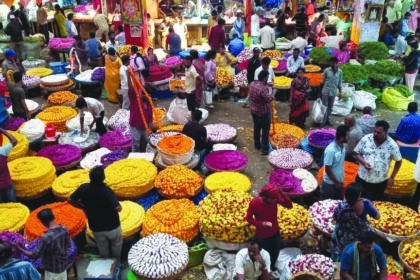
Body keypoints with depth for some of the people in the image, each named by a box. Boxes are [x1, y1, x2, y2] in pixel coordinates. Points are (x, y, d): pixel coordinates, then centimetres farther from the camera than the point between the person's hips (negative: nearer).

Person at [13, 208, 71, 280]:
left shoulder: (46, 237, -30)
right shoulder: (64, 229, -10)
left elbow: (34, 255, -21)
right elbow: (68, 245, 4)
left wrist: (18, 248, -13)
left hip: (52, 271, -6)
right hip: (63, 266, 6)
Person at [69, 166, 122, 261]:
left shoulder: (84, 188, -17)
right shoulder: (107, 190, -30)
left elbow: (70, 200, -4)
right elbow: (118, 208, -36)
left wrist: (83, 207, 8)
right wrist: (119, 205, -14)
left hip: (96, 227, 3)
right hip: (112, 226, -3)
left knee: (102, 247, 30)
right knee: (116, 245, 28)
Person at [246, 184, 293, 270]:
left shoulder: (274, 198, -19)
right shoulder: (254, 203, -29)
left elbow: (289, 206, -19)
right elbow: (248, 218, -18)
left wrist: (283, 194, -36)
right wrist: (261, 224, -34)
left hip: (275, 232, 4)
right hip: (261, 234, -4)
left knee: (275, 252, 25)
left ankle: (272, 267, 55)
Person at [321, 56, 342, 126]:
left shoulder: (339, 71, -1)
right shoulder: (326, 70, -9)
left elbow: (339, 83, 6)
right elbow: (323, 81, -2)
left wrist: (340, 92, 7)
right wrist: (320, 90, -1)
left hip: (333, 92, 3)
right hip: (326, 91, -3)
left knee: (330, 107, 11)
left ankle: (328, 120, 22)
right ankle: (323, 121, 6)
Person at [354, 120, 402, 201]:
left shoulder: (392, 145, -13)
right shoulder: (365, 139, -10)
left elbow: (399, 161, 0)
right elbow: (356, 153, 0)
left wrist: (392, 177, -1)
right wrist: (364, 162, -19)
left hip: (379, 182, -1)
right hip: (362, 179, 1)